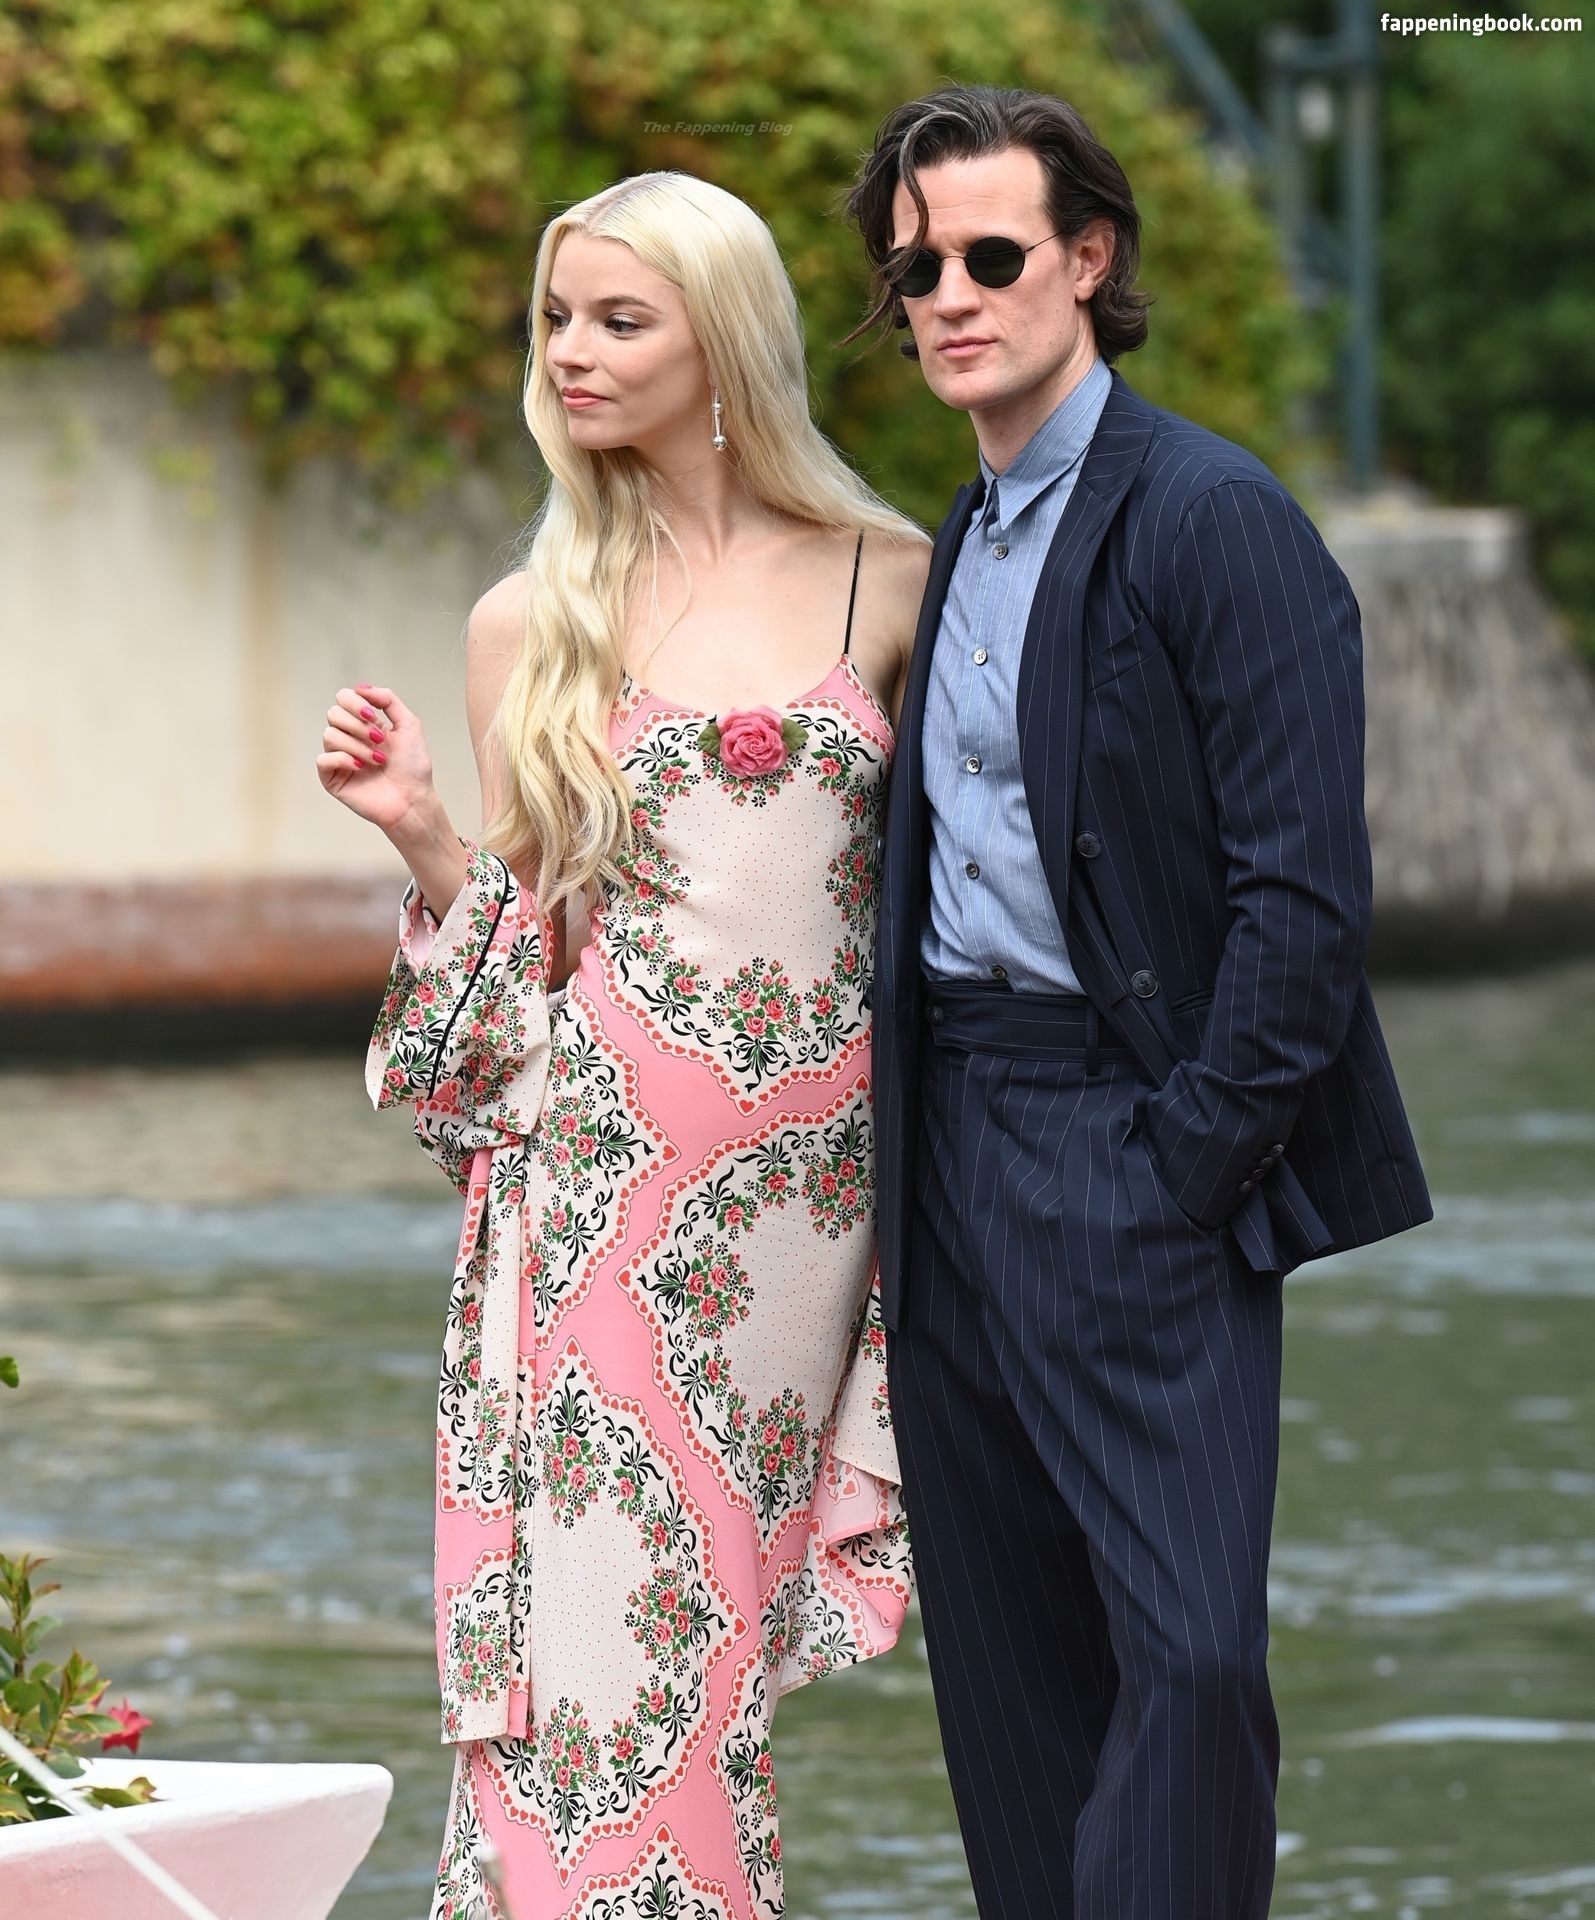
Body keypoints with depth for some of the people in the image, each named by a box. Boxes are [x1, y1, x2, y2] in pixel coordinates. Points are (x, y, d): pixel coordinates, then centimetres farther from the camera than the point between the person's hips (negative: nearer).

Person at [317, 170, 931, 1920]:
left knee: (696, 1644, 0)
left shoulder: (891, 586, 5)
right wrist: (420, 831, -7)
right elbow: (528, 931, 10)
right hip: (598, 1174, 0)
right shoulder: (531, 626, 6)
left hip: (801, 1185, 0)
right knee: (590, 1648, -6)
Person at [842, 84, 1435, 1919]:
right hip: (955, 1148, 8)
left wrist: (1182, 1164, -16)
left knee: (1185, 1652, -14)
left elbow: (1303, 890, -14)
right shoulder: (960, 544, 16)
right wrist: (900, 1162, 9)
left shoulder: (1214, 518, -9)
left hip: (1132, 1148, -8)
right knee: (1008, 1664, 9)